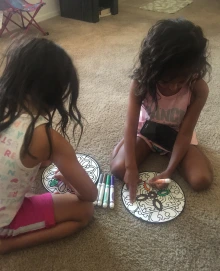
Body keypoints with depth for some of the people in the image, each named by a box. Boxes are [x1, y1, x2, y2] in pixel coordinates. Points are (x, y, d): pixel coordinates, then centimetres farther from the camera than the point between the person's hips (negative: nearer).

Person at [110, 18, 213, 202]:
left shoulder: (199, 89, -26)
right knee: (119, 169, -22)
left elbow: (185, 133, -21)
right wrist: (131, 168, -30)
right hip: (146, 131, 0)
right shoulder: (142, 80, -26)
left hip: (177, 136, 1)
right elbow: (131, 125, -25)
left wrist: (169, 171, -27)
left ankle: (166, 153, 8)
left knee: (202, 180, -17)